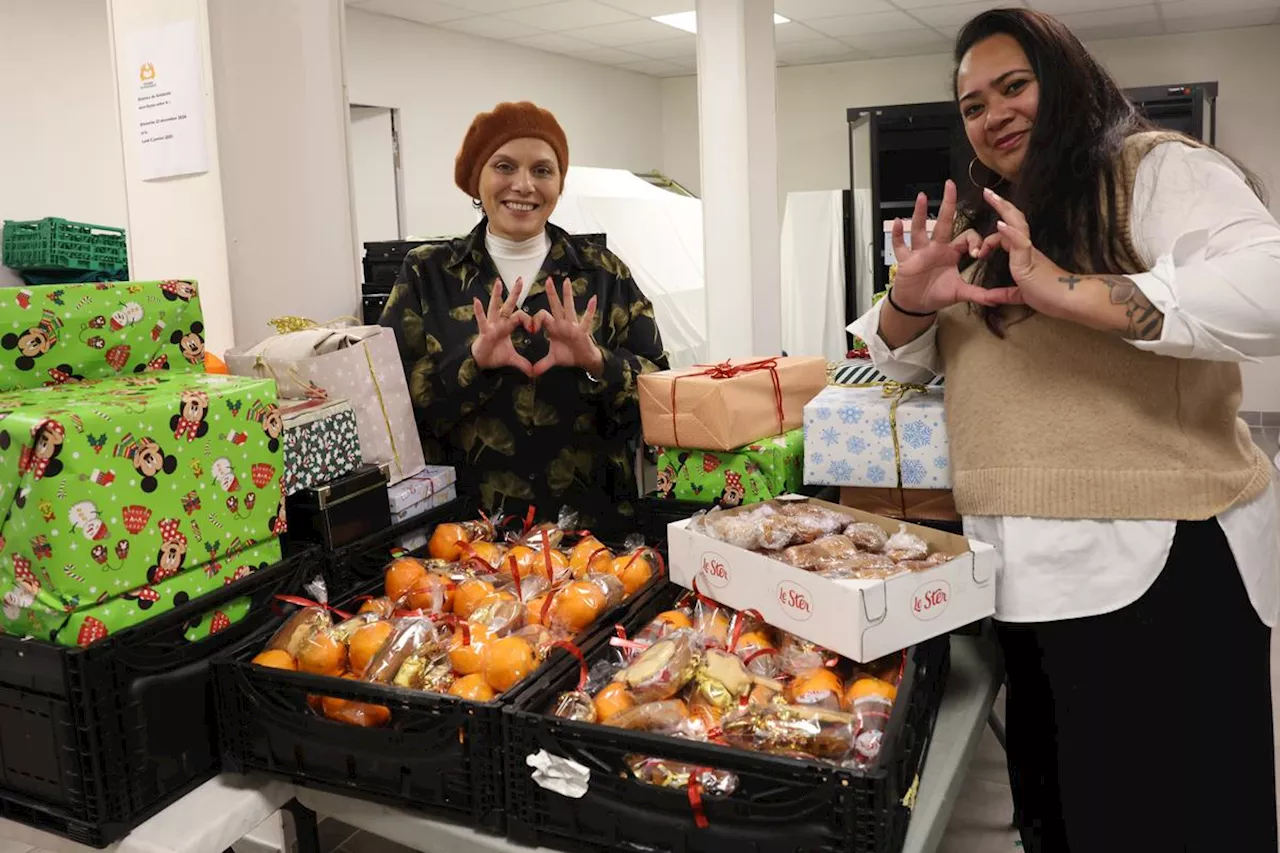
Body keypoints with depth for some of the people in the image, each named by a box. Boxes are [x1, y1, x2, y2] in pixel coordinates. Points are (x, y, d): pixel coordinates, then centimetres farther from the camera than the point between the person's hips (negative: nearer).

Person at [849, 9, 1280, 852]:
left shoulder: (1158, 171, -8)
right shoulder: (985, 228, 16)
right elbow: (905, 360, 14)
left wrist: (1070, 293, -31)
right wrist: (912, 302, -8)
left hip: (1156, 564, -7)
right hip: (1027, 569, 7)